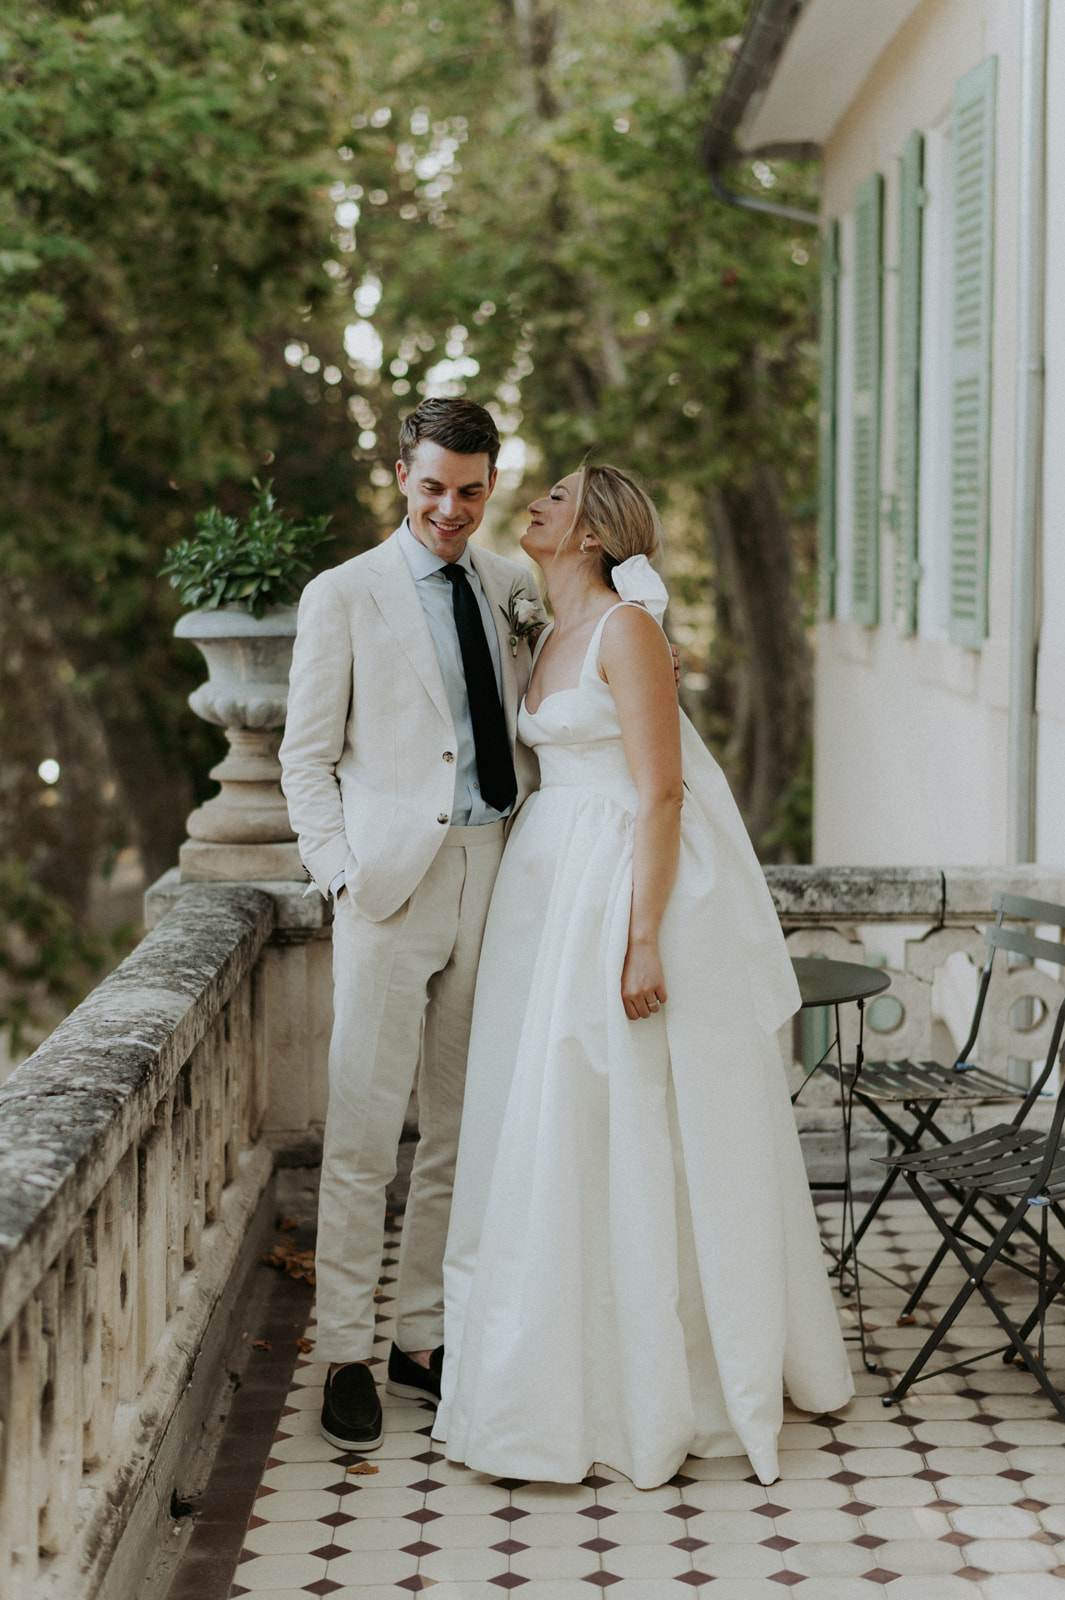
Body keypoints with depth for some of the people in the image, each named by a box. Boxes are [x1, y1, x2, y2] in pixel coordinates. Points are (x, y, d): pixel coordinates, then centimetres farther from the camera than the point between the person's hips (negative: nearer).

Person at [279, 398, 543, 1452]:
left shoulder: (513, 590, 13)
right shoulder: (343, 596, 1)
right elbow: (307, 759, 1)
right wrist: (341, 874, -9)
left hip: (493, 875, 4)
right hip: (391, 880, -4)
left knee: (462, 1129, 10)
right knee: (364, 1131, -5)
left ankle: (424, 1343, 21)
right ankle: (345, 1357, 6)